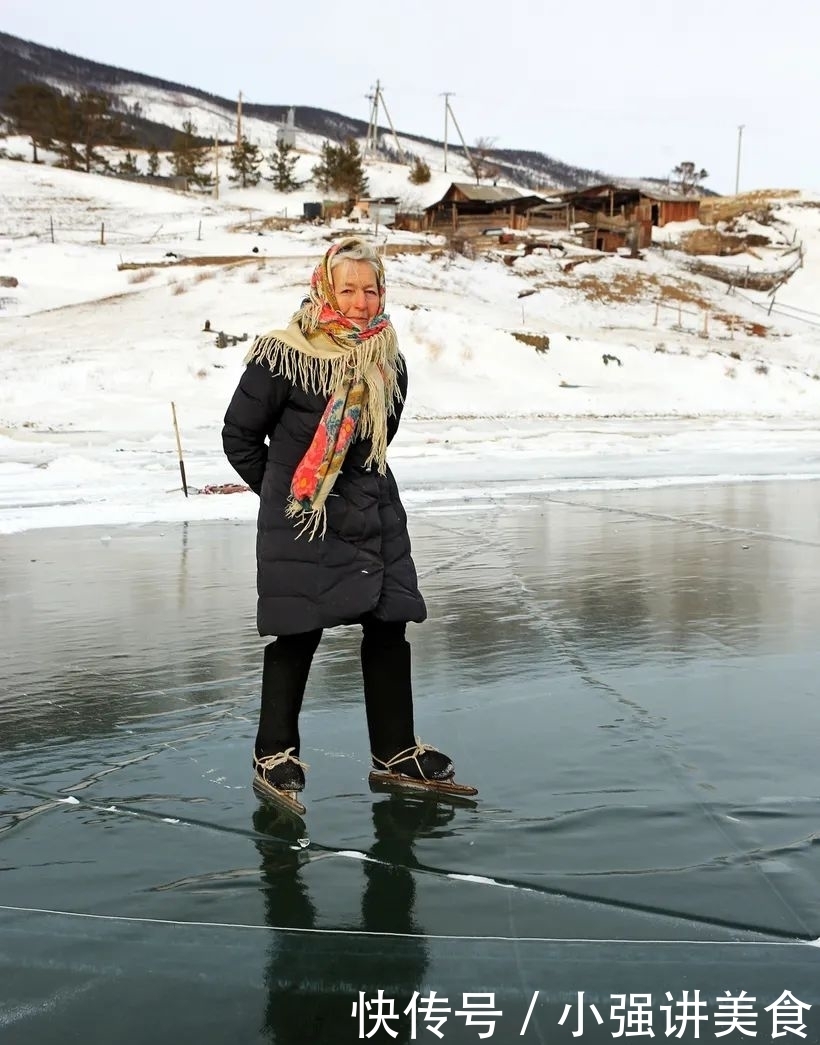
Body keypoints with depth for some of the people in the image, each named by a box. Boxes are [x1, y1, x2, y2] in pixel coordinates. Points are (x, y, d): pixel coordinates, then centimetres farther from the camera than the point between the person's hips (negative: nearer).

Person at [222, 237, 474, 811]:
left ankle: (396, 752, 20)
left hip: (372, 515, 6)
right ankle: (274, 755, 16)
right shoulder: (284, 357, -13)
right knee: (299, 633, -1)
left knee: (389, 628, 6)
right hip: (301, 521, -5)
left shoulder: (388, 361, 5)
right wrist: (282, 490, 6)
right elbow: (239, 435, -3)